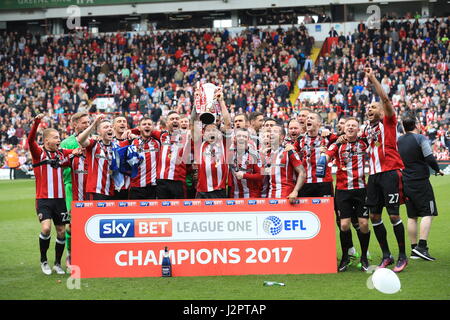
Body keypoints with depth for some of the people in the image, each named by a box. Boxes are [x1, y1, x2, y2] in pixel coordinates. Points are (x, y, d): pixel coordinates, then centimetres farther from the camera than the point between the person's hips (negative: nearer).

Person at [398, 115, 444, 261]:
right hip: (420, 182, -6)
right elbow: (430, 159, -15)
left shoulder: (399, 141, 10)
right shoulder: (420, 138, -9)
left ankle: (414, 249, 9)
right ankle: (422, 246, -17)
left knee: (412, 216, 9)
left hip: (405, 183, 6)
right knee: (427, 214, -5)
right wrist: (438, 170, 2)